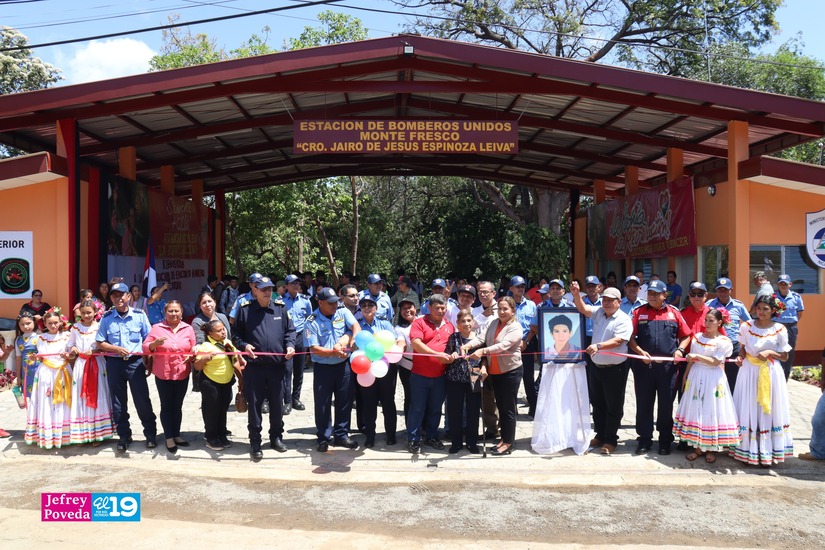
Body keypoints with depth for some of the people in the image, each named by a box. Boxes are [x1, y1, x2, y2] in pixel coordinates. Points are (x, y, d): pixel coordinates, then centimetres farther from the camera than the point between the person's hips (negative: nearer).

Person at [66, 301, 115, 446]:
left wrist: (94, 351, -20)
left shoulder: (100, 327, -3)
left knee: (98, 398, 1)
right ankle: (82, 434, 12)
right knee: (81, 398, 4)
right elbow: (69, 346, 13)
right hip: (81, 364, 2)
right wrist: (72, 350, -8)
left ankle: (98, 434, 9)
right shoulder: (75, 328, 6)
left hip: (97, 364, -2)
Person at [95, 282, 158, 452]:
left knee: (142, 399, 0)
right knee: (118, 402, 9)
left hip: (136, 362, -2)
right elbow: (100, 343, 4)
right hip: (114, 363, 2)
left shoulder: (139, 315, 0)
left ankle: (151, 434, 14)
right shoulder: (107, 318, 3)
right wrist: (117, 349, -13)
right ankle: (124, 436, 22)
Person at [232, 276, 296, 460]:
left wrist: (290, 345, -7)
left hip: (277, 365, 2)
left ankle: (276, 437, 27)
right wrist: (244, 345, -12)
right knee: (254, 404, 4)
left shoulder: (281, 308, 6)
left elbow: (290, 330, 11)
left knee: (277, 403, 11)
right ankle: (255, 442, 14)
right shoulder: (245, 310, 1)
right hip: (254, 365, -2)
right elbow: (235, 334, 6)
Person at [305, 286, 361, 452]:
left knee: (345, 401, 12)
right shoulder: (312, 322, -10)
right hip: (323, 368, -3)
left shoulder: (343, 312, -1)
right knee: (323, 404, 5)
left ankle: (341, 435, 27)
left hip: (344, 365, 3)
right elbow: (314, 348, -14)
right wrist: (334, 352, -26)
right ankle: (324, 438, 20)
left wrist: (354, 339, -37)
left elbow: (356, 326, -16)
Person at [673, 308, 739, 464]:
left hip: (713, 379, -4)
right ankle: (698, 447, 16)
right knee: (696, 409, 6)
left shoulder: (723, 341, -6)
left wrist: (697, 356, -16)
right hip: (696, 377, 4)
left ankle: (711, 448, 13)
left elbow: (715, 362, -13)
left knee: (711, 411, 0)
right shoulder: (697, 337, 8)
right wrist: (686, 376, 12)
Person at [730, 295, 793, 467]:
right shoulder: (747, 326, -1)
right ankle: (748, 449, 14)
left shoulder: (780, 329, -3)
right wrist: (740, 357, -8)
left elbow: (784, 357, 2)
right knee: (749, 410, 4)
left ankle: (767, 452, 13)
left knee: (768, 410, 4)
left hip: (770, 373, -1)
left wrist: (770, 352, -15)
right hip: (749, 371, 1)